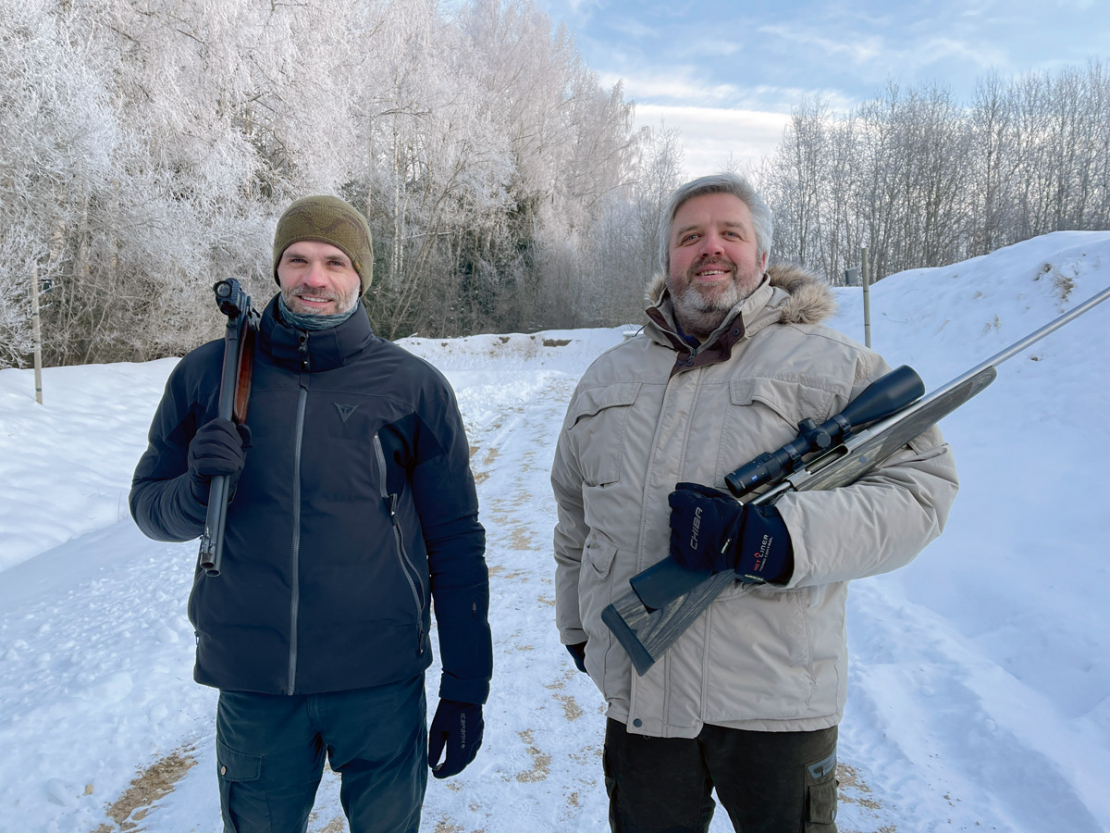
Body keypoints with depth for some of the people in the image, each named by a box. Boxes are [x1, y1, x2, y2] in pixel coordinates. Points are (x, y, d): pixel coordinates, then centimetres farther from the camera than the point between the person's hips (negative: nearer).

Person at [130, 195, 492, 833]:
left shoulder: (414, 387, -5)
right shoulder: (208, 374, 0)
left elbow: (456, 543, -1)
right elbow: (150, 507, 8)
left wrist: (466, 685, 1)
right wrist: (199, 488, -16)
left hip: (381, 685, -1)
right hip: (251, 685, 2)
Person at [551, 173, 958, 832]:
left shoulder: (833, 366, -3)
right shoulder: (610, 377, 10)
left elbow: (922, 487, -13)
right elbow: (575, 513, 20)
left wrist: (774, 537, -25)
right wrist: (576, 624, 23)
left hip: (778, 703, -3)